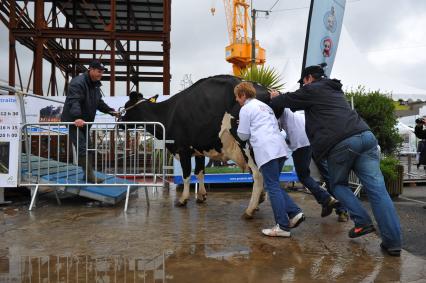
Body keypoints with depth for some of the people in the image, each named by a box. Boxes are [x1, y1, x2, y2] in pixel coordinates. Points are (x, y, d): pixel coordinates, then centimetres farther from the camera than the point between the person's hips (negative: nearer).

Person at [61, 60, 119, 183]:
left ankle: (88, 174, 23)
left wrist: (110, 111, 6)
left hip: (84, 122, 10)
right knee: (82, 148, -13)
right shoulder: (78, 82, -21)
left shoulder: (95, 84, 11)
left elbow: (99, 102, 18)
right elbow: (73, 101, -34)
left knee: (87, 147, 14)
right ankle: (90, 176, -12)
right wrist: (77, 118, -47)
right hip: (74, 121, -10)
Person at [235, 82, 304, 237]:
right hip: (280, 148, 8)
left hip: (266, 150, -8)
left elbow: (243, 135, 3)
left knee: (272, 187, -5)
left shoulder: (245, 109, 3)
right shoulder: (264, 106, 27)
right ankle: (294, 213, 5)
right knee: (274, 185, 16)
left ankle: (283, 226, -4)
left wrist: (241, 126, 25)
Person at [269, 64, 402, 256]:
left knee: (338, 184, 17)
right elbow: (298, 101, 45)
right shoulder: (334, 90, 34)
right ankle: (393, 242, -2)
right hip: (365, 136, 7)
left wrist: (272, 99, 41)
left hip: (341, 143, -6)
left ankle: (362, 222, 4)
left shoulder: (313, 89, 10)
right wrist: (280, 98, 51)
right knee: (377, 189, 0)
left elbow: (288, 99, 20)